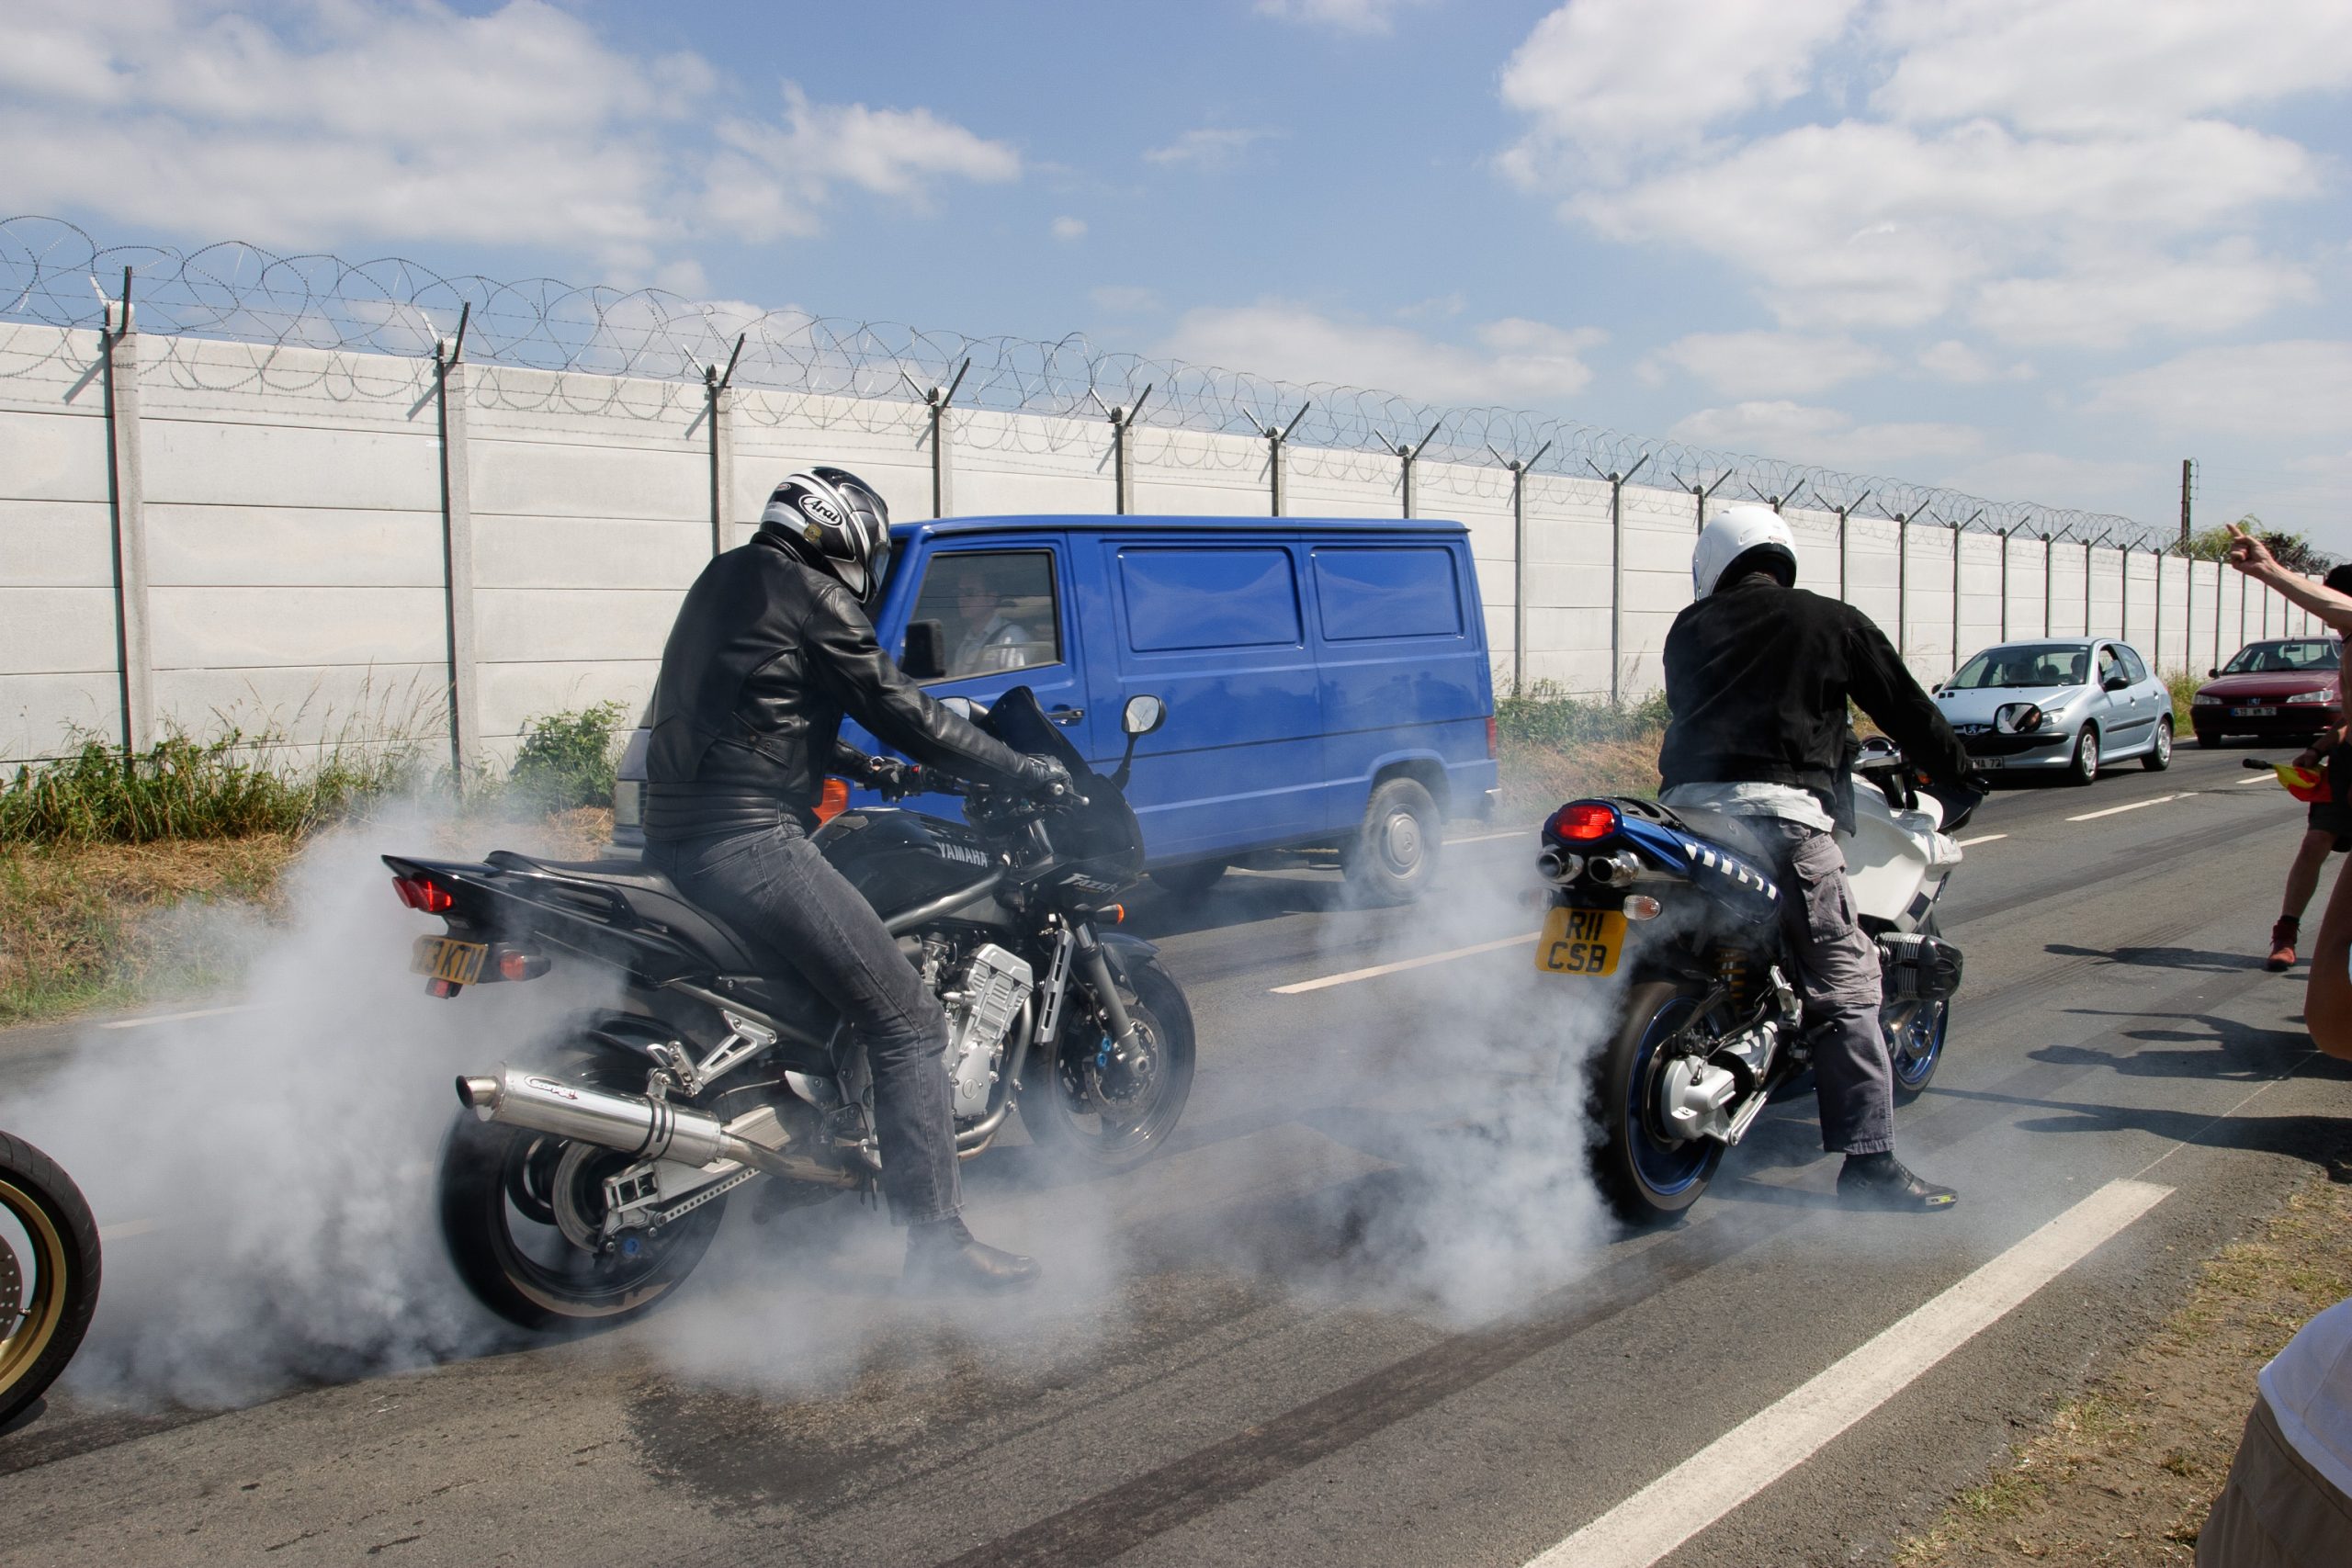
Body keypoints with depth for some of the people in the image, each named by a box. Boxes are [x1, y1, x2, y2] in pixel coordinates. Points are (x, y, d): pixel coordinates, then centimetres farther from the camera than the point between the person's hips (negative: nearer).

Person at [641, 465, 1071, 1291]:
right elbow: (898, 709, -9)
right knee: (908, 1024, -10)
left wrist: (861, 767, 37)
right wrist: (1022, 769, -2)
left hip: (675, 838, 11)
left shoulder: (727, 578, 21)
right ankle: (937, 1240, -10)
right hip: (748, 842, -10)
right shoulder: (811, 594, -7)